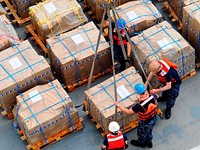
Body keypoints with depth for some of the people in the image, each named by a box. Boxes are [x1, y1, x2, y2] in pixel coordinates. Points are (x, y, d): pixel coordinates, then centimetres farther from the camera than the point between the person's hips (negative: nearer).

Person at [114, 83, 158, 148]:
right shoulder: (152, 97, -26)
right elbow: (157, 96, 1)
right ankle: (149, 142, 60)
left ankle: (141, 143, 58)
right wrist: (148, 94, 16)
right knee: (149, 130, 35)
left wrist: (118, 105, -21)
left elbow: (128, 112, -30)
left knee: (142, 133, 29)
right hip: (154, 118, 5)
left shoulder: (140, 105, -42)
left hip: (146, 122, -5)